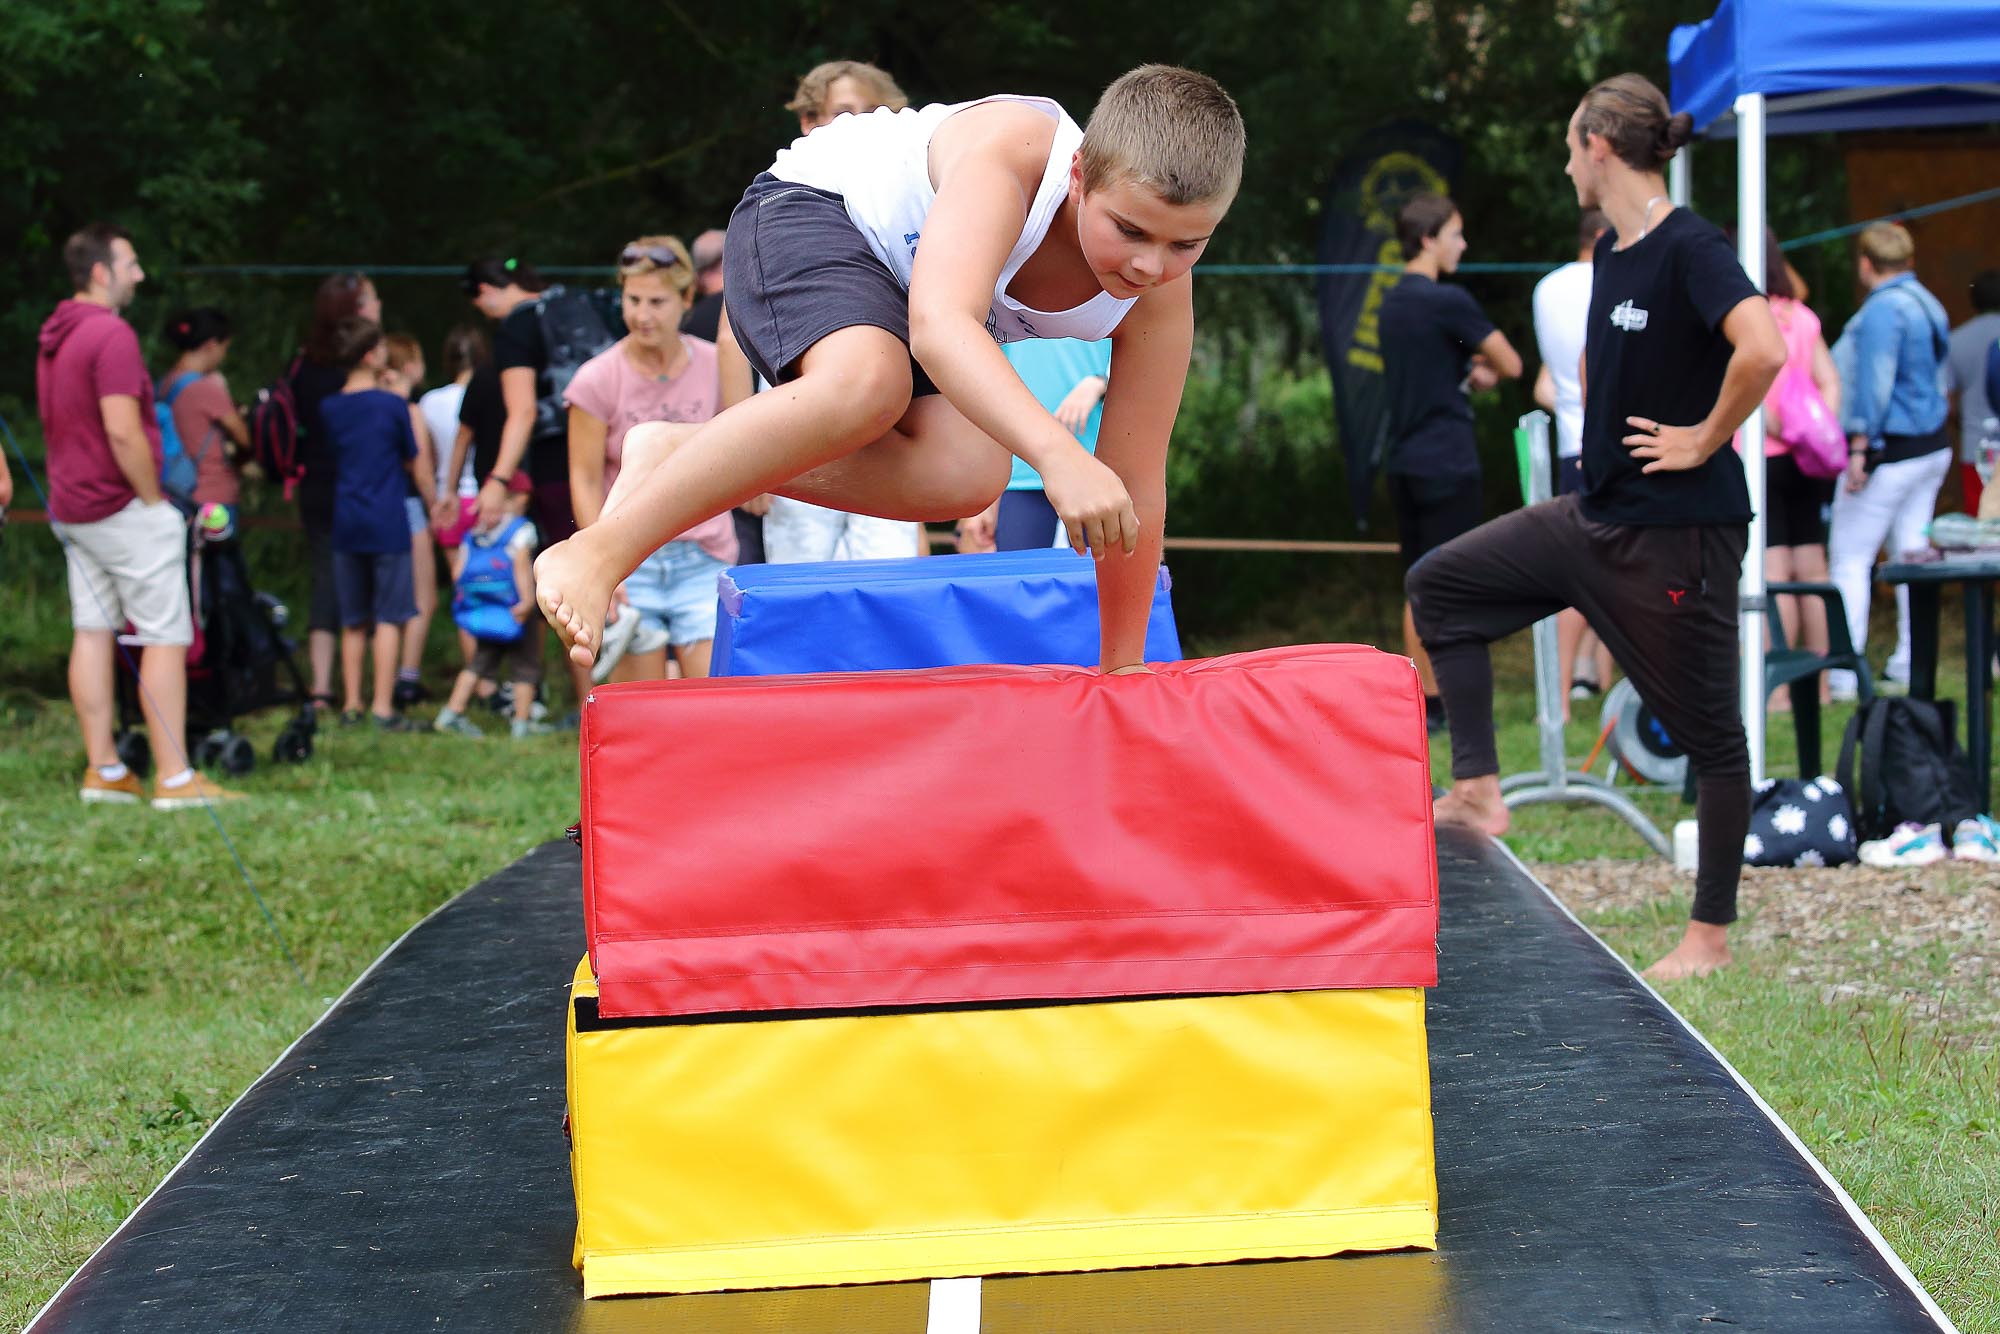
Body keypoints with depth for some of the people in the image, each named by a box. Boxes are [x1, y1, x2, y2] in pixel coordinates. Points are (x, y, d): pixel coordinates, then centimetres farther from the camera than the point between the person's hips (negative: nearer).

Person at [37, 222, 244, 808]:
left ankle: (102, 770, 10)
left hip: (72, 510, 9)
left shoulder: (53, 336, 12)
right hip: (123, 509, -9)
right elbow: (123, 432, -24)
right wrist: (154, 501, -13)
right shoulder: (111, 335, -18)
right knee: (166, 635, -5)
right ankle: (174, 777, -7)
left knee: (92, 632, 9)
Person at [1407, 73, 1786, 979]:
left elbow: (1762, 352, -34)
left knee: (1707, 728, 2)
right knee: (1441, 583, 10)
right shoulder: (1611, 254, 10)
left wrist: (1704, 441, -22)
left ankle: (1711, 936, 10)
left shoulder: (1689, 249, -18)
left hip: (1678, 533, -10)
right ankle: (1478, 793, 10)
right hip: (1596, 519, 10)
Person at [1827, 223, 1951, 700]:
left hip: (1889, 453, -9)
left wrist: (1859, 449, -20)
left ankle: (1841, 675, -8)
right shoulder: (1927, 304, 12)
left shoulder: (1882, 310, -17)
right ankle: (1911, 662, 15)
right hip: (1932, 446, 9)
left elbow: (1873, 384, -21)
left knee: (1850, 559, -5)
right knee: (1912, 553, 13)